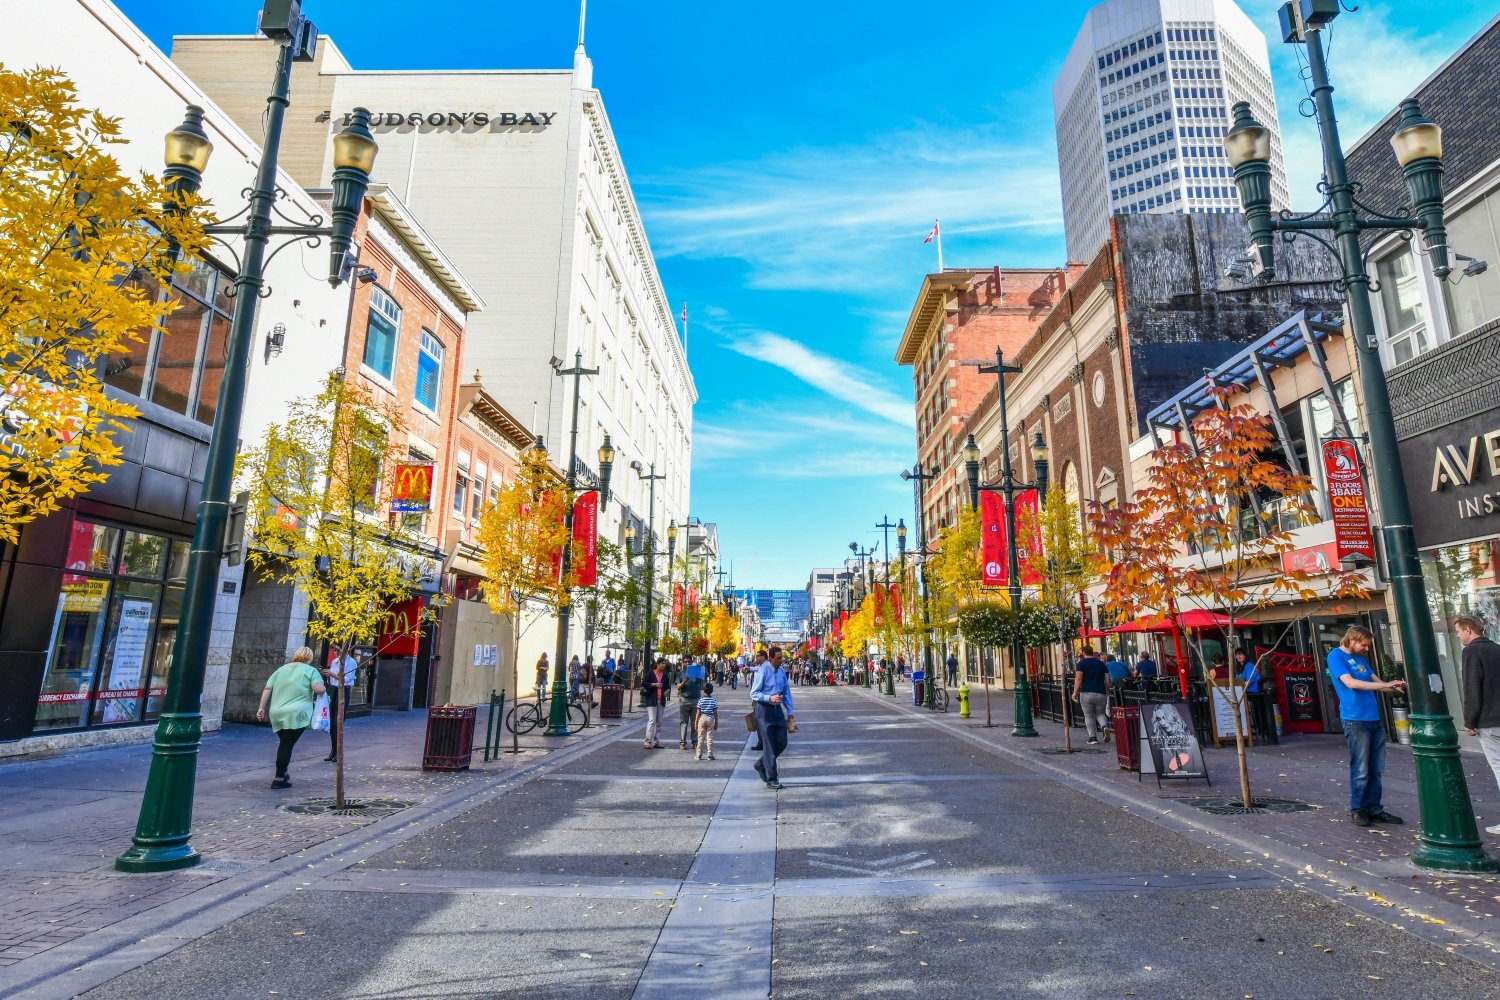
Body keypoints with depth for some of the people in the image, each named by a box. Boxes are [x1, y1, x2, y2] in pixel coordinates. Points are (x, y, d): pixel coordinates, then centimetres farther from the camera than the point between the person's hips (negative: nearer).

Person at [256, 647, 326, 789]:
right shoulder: (311, 670, 1)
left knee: (284, 744, 18)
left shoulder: (281, 669, 17)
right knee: (287, 745, -3)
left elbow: (267, 689, 13)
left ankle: (282, 773, 21)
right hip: (296, 715, -5)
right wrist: (324, 688, 8)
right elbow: (319, 689, -12)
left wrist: (261, 708, 14)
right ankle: (279, 779, -2)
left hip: (277, 714, 5)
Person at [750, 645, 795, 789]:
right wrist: (770, 698, -27)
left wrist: (790, 711, 9)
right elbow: (754, 694, -14)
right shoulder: (762, 672, -15)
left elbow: (787, 692, 14)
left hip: (778, 709, 6)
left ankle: (761, 764, 29)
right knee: (769, 745, 0)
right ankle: (771, 778, 11)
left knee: (782, 742, 7)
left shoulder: (781, 671, 5)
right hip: (764, 710, -6)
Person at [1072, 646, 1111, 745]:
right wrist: (1108, 692, 19)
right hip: (1101, 693, 3)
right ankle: (1105, 726, -11)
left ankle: (1092, 737, 5)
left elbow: (1078, 678, -12)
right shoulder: (1102, 663, 12)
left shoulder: (1081, 663, -1)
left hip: (1086, 693, -3)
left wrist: (1075, 692, -10)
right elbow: (1107, 680, 8)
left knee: (1088, 716, 7)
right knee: (1100, 713, 17)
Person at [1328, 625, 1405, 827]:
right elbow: (1350, 683, -17)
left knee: (1376, 769, 10)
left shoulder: (1360, 658, 18)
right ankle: (1357, 810, 7)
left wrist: (1393, 686, -3)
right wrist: (1384, 685, -19)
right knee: (1360, 771, -3)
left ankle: (1374, 809, 18)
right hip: (1355, 720, -8)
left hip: (1374, 718, 8)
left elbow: (1375, 681, 18)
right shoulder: (1336, 656, -7)